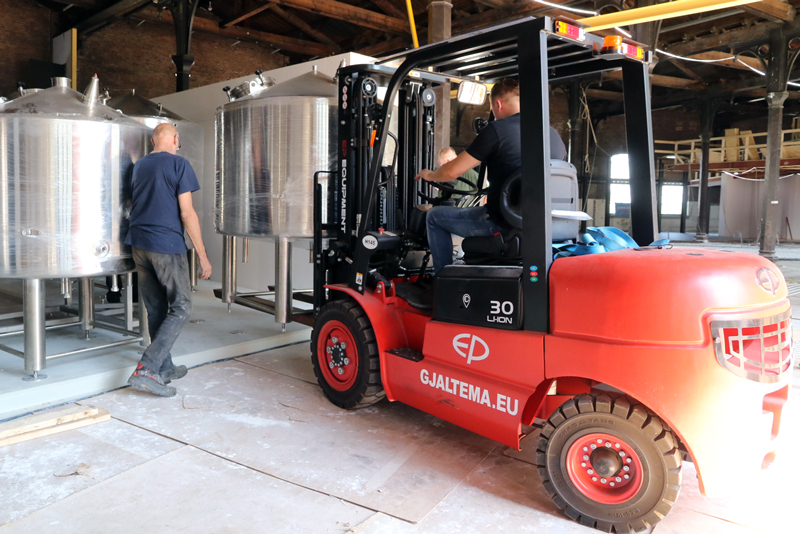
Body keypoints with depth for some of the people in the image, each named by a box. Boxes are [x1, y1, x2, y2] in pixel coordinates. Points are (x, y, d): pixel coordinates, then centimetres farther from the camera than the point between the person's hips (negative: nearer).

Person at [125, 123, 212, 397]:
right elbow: (186, 213, -12)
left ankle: (165, 368, 24)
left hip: (139, 244, 7)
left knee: (156, 310, 14)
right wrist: (203, 256, -9)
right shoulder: (178, 164, -7)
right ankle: (146, 369, -10)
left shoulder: (139, 165, 15)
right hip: (167, 245, -7)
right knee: (180, 309, 0)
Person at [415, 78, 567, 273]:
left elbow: (452, 172, -10)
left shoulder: (497, 130, -12)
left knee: (435, 216, 14)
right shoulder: (553, 134, 7)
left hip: (502, 223, -7)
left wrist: (429, 175, 13)